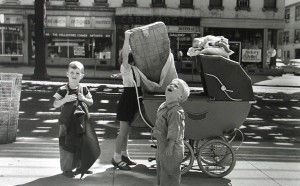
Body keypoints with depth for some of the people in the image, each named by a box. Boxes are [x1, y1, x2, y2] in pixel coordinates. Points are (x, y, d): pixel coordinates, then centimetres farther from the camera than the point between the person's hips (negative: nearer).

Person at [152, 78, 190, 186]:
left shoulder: (176, 111, -23)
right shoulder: (163, 106, 7)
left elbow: (174, 131, -25)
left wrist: (170, 146, -24)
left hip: (170, 145, -10)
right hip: (161, 143, 10)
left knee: (169, 170, 3)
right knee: (161, 168, 23)